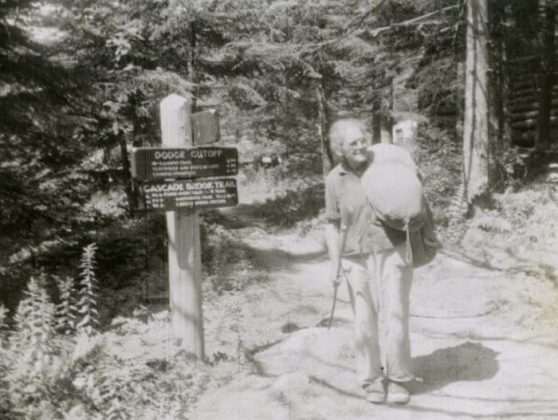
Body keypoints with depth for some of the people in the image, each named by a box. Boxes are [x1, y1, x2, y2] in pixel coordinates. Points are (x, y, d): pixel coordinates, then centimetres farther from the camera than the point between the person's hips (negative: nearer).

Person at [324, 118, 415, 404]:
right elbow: (332, 225, 2)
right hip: (358, 259, 1)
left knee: (395, 315, -5)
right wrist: (334, 264, -7)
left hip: (393, 252, -1)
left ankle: (398, 380, 11)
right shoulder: (334, 180, -3)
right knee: (365, 321, 2)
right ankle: (373, 380, 19)